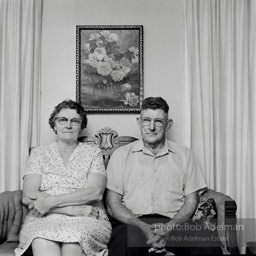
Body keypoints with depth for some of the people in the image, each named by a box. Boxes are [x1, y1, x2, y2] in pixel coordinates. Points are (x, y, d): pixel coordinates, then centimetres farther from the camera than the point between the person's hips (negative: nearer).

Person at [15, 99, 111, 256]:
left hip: (86, 221, 0)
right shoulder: (39, 154, 12)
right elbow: (28, 197, -2)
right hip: (44, 220, 0)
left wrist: (52, 201, -14)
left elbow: (96, 192, -5)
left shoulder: (93, 153, 11)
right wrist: (75, 209, -12)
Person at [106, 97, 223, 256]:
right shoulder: (121, 155, 12)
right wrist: (143, 228, -13)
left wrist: (169, 228, -12)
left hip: (174, 223, 2)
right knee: (123, 243, -36)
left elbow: (191, 201, 8)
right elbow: (113, 204, 4)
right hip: (133, 223, -1)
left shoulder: (184, 155, 16)